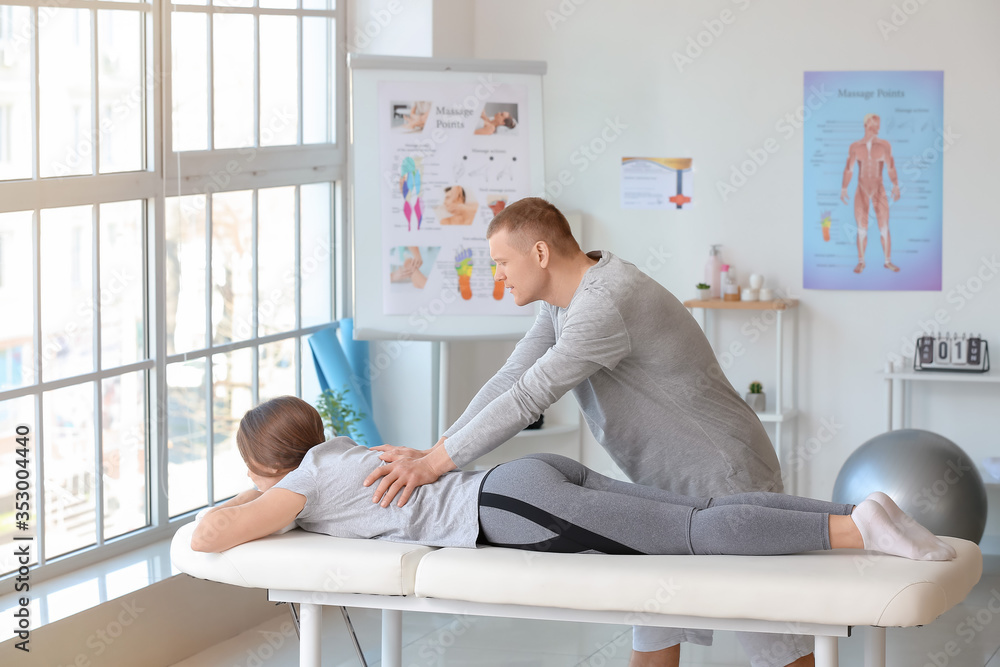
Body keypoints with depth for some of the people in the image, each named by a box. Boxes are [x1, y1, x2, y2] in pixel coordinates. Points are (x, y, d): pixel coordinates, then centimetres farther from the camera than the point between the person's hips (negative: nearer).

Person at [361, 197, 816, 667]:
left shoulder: (605, 304, -26)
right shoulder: (563, 302, 8)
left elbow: (528, 399, -26)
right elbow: (511, 380, 6)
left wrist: (435, 463, -21)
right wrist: (430, 453, -2)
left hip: (725, 481, -10)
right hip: (667, 486, 10)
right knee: (653, 628, 13)